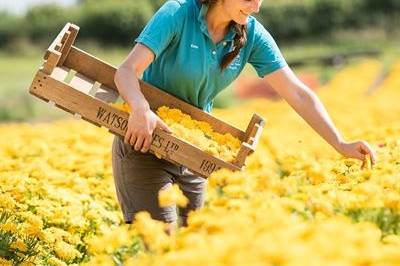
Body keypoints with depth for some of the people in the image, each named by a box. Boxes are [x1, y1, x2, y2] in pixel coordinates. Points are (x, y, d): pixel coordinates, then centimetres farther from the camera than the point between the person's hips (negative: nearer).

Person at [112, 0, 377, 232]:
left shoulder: (252, 34, -8)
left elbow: (297, 93, -10)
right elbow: (127, 71, -29)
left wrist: (340, 144, -20)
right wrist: (141, 109, -50)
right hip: (143, 138, -5)